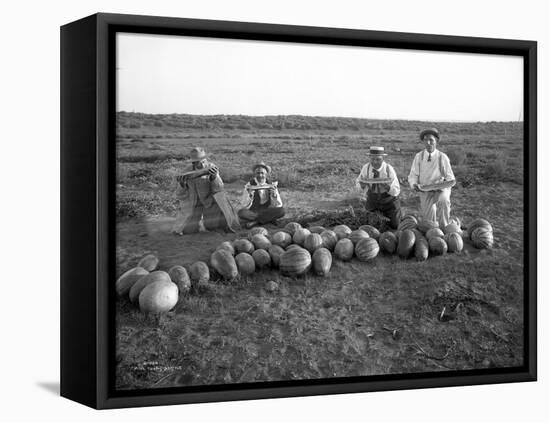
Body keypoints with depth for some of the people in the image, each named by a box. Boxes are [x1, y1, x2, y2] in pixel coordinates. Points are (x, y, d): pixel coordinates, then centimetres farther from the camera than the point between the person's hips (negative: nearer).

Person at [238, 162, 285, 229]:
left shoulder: (271, 185, -4)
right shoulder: (249, 185, -8)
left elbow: (278, 205, -8)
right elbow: (244, 206, -13)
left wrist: (274, 193, -25)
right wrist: (249, 194, -29)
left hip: (267, 212, 1)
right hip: (253, 212, -1)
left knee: (281, 211, -27)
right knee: (241, 213, -32)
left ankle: (255, 221, -17)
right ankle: (269, 219, -18)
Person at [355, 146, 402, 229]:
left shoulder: (389, 169, -25)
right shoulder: (366, 168, -18)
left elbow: (396, 191, -22)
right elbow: (358, 182, -5)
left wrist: (387, 187, -45)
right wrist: (362, 185, -30)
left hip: (389, 200, -2)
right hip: (372, 200, 2)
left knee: (394, 226, 8)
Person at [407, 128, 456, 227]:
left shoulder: (442, 157, -6)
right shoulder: (419, 156, -2)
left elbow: (450, 178, -2)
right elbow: (413, 175, 2)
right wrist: (414, 184, -21)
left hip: (440, 189, -1)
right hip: (425, 190, 1)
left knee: (443, 200, -36)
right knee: (428, 219, -16)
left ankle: (444, 227, -21)